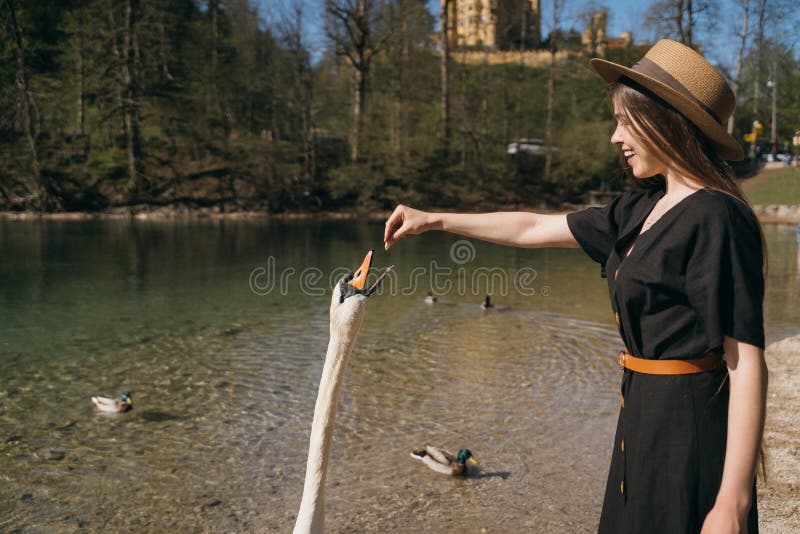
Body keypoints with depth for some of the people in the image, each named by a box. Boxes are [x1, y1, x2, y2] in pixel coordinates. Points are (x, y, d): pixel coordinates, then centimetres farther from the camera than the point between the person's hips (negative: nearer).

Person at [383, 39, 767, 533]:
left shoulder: (716, 220, -18)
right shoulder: (643, 208, 7)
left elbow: (748, 365, -21)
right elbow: (535, 228, 13)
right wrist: (434, 220, 17)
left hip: (690, 431, -8)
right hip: (646, 418, 8)